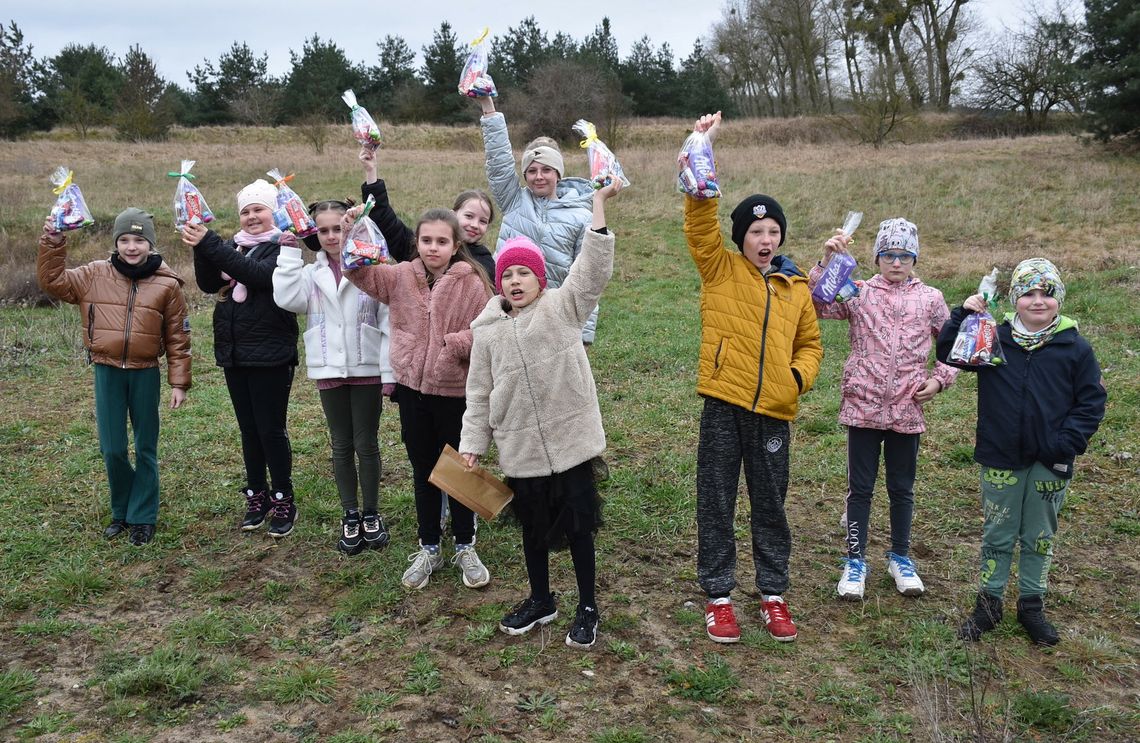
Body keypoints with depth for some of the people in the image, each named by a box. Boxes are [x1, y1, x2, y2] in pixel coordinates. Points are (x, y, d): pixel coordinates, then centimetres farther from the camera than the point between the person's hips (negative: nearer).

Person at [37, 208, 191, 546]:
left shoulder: (167, 284, -5)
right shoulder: (95, 275, 1)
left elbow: (178, 338, -2)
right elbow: (52, 281, 2)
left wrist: (179, 382, -2)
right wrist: (52, 244, -11)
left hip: (145, 374, -1)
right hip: (107, 372, 2)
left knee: (145, 448, 8)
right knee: (112, 449, 5)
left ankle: (142, 517, 20)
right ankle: (122, 510, 27)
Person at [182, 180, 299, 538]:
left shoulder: (284, 247, -7)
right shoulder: (235, 246, 11)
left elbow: (257, 275, -25)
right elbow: (209, 284, 0)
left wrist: (209, 244, -28)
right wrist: (201, 247, -16)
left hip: (270, 355, -6)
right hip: (234, 354, 6)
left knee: (271, 429, -2)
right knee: (249, 429, 13)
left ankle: (283, 501, 11)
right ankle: (257, 497, 24)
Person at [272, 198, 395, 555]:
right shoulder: (312, 272, 5)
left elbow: (388, 322, -7)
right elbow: (287, 298, -14)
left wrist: (389, 372, -9)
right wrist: (289, 251, -10)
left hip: (366, 369, -3)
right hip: (329, 371, 3)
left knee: (366, 444, 7)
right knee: (341, 445, 12)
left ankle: (371, 514, 23)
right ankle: (350, 515, 24)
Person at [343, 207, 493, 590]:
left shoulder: (472, 283, -10)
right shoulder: (402, 276, 1)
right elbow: (360, 271, -4)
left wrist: (457, 343, -26)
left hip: (455, 390, -3)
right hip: (412, 387, 4)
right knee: (423, 471, 15)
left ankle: (465, 548, 28)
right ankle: (428, 548, 30)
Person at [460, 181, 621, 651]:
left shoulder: (563, 307, -4)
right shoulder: (488, 330, 3)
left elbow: (593, 267, -18)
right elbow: (479, 394, 7)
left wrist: (599, 202, -25)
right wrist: (472, 444, 4)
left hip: (570, 440, -3)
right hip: (520, 449, 3)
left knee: (578, 523, 6)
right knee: (533, 525, 17)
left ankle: (587, 607, 24)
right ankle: (540, 601, 36)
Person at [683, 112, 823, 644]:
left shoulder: (796, 288, 10)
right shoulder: (720, 270, 1)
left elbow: (810, 343, 19)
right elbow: (700, 216, -12)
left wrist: (798, 376, -2)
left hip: (774, 412, 3)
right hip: (724, 406, -2)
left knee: (770, 505, 12)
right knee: (716, 504, 5)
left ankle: (773, 595, 27)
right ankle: (718, 597, 19)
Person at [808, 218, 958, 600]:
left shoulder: (930, 299, 6)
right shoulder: (858, 293, 1)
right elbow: (815, 305, -14)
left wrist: (939, 380, 1)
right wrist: (826, 262, -23)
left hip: (907, 410, 2)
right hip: (863, 407, -1)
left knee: (902, 489, 14)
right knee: (860, 487, 7)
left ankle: (900, 558, 31)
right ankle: (855, 561, 19)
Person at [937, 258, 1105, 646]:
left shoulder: (1075, 348, -3)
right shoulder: (994, 339, -2)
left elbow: (1092, 401, -1)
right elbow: (948, 354, 0)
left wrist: (1068, 443, -11)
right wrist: (963, 316, -13)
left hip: (1049, 463, 0)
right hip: (1000, 460, 0)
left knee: (1041, 537, 13)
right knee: (997, 535, 11)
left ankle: (1032, 606, 27)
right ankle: (988, 604, 22)